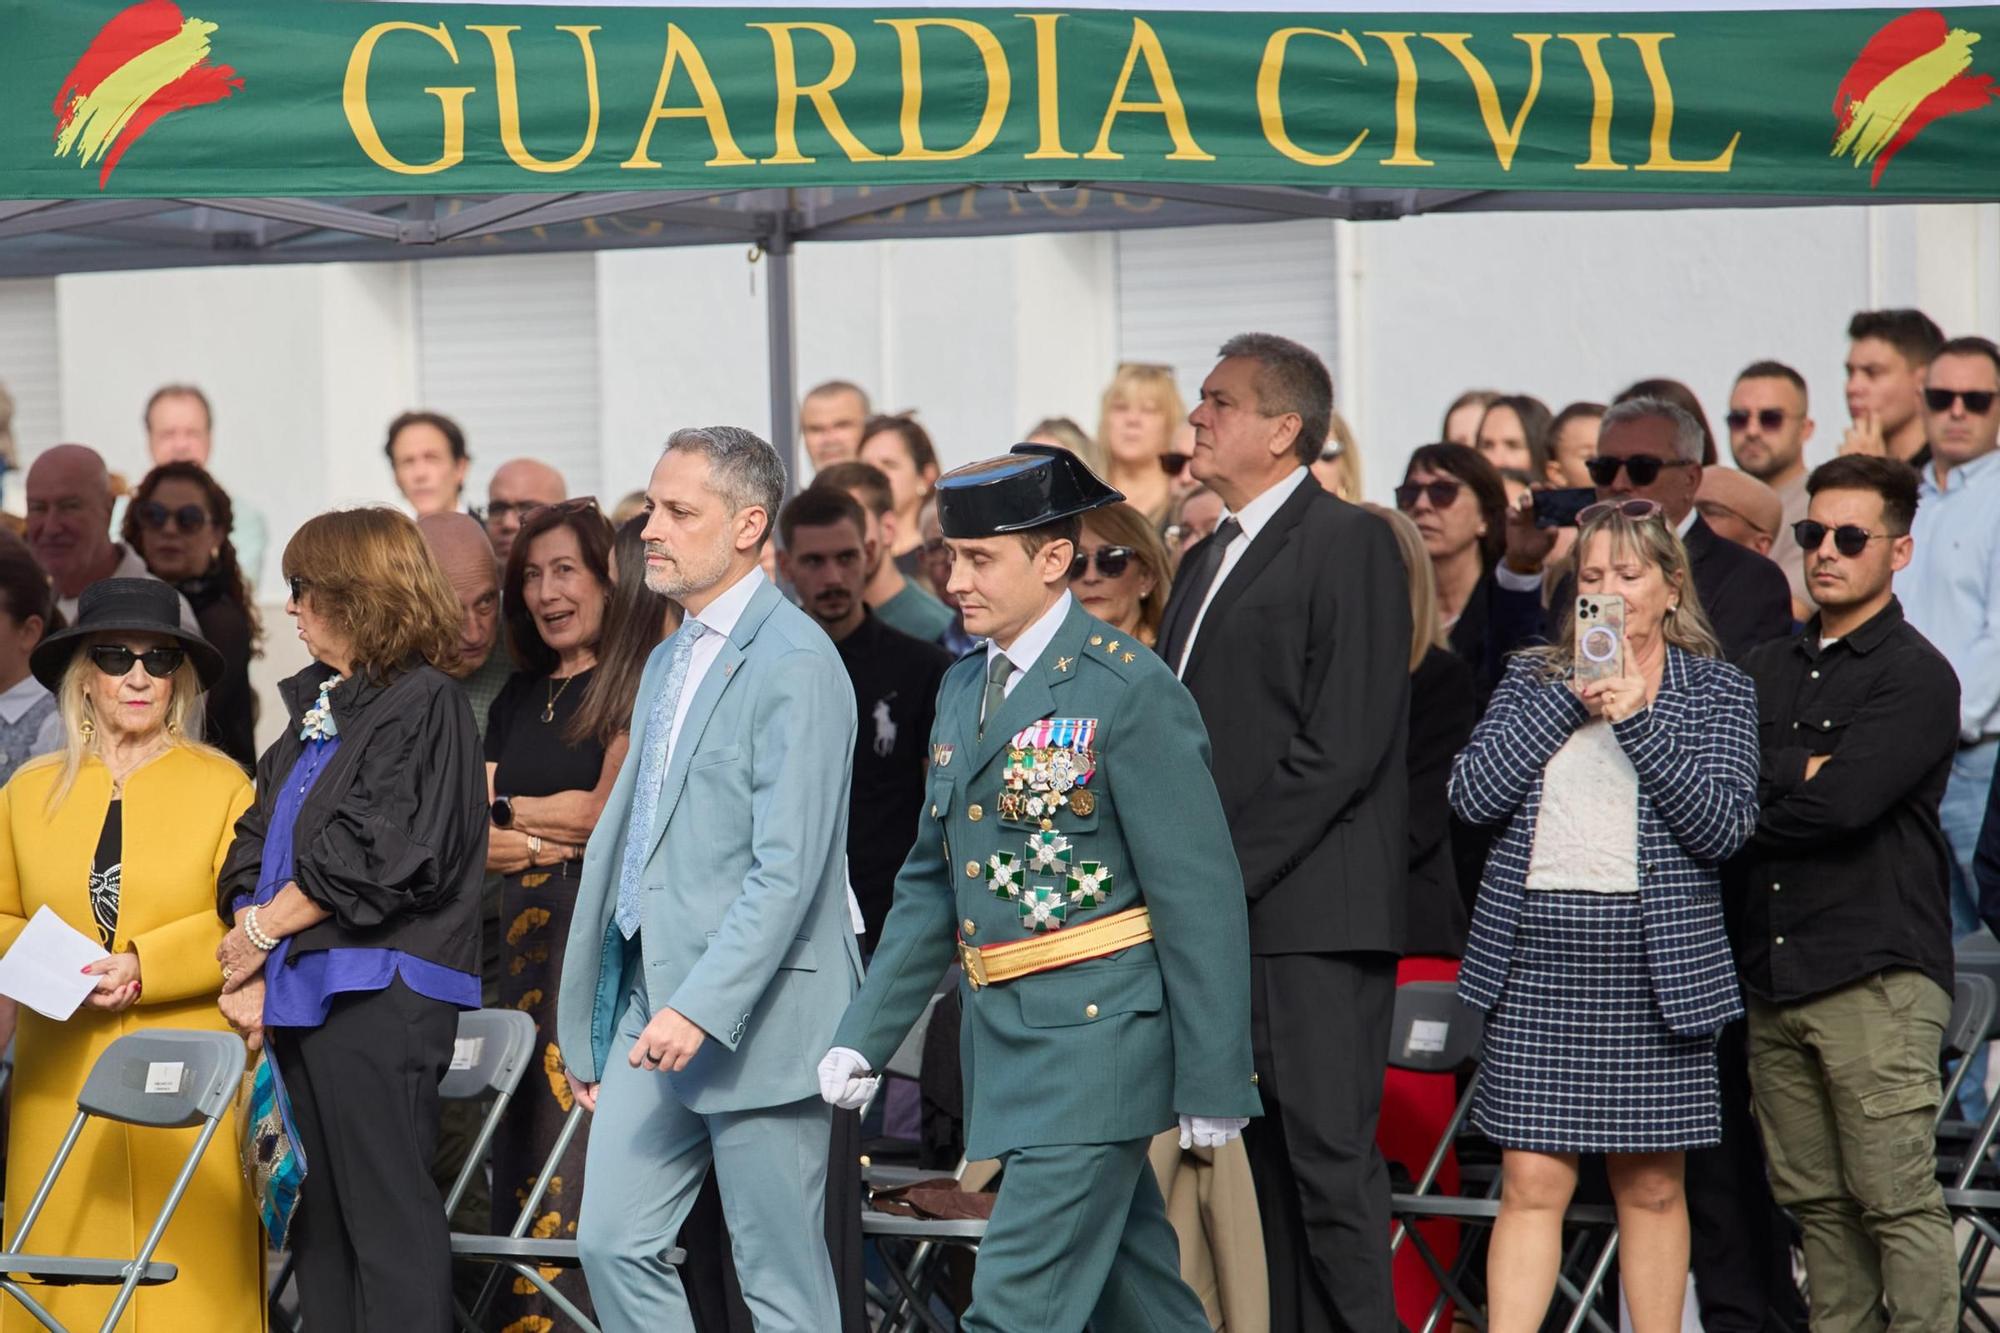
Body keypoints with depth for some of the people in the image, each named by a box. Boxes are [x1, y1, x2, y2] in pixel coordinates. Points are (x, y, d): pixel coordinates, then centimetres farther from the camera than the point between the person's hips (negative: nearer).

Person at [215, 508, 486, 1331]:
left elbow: (375, 853, -16)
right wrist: (249, 966, 2)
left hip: (376, 992, -9)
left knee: (386, 1218, -9)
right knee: (321, 1228, 10)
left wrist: (264, 928, -8)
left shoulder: (423, 705, -7)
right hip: (301, 996, 9)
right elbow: (260, 840, 16)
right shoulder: (316, 708, 19)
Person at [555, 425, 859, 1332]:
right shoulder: (670, 661, 18)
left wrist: (701, 1008, -26)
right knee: (613, 1242, 4)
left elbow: (789, 867, -20)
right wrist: (591, 1028, 20)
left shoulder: (794, 663, -12)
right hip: (652, 1008, 9)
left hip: (755, 1018, -9)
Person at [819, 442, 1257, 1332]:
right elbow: (932, 883, 20)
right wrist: (865, 1036, 13)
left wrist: (1212, 1083, -13)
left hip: (1095, 1038, -8)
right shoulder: (963, 690, 13)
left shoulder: (1129, 691, -11)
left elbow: (1199, 897, -12)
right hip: (1004, 1047, 8)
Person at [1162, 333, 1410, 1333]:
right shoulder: (1206, 563, 21)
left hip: (1313, 918, -8)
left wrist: (1223, 868, -14)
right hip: (1227, 913, 8)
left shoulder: (1349, 544, -6)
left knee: (1331, 1157, -11)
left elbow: (1344, 744, -14)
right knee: (1274, 1163, 7)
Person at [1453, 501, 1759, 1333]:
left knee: (1651, 1185, 5)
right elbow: (1472, 795, -2)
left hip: (1655, 960, -1)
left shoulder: (1716, 689, 7)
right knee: (1532, 1180, -5)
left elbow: (1725, 825, -7)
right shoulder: (1533, 679, 13)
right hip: (1537, 953, 1)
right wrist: (1571, 700, -6)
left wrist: (1636, 716, -10)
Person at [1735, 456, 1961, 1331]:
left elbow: (1844, 802, -14)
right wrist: (1811, 769, -7)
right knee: (1815, 1202, 7)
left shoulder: (1917, 676, -2)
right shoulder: (1767, 670, 20)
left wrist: (1753, 798, 0)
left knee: (1898, 1200, -9)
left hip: (1877, 974, -6)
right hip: (1776, 977, 6)